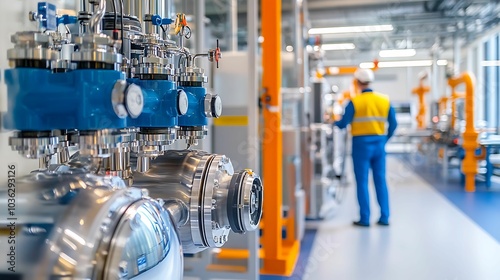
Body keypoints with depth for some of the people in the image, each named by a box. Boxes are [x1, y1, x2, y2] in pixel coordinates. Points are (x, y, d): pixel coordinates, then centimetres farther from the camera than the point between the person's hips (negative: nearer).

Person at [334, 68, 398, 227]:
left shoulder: (355, 102, -9)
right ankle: (384, 217, 13)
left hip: (361, 144, -4)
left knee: (362, 182, 4)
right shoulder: (385, 101, 4)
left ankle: (365, 219, 6)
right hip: (379, 144, 4)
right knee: (381, 181, 10)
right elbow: (393, 125, 4)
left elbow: (343, 124, -9)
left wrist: (334, 123, 12)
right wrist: (384, 140, 16)